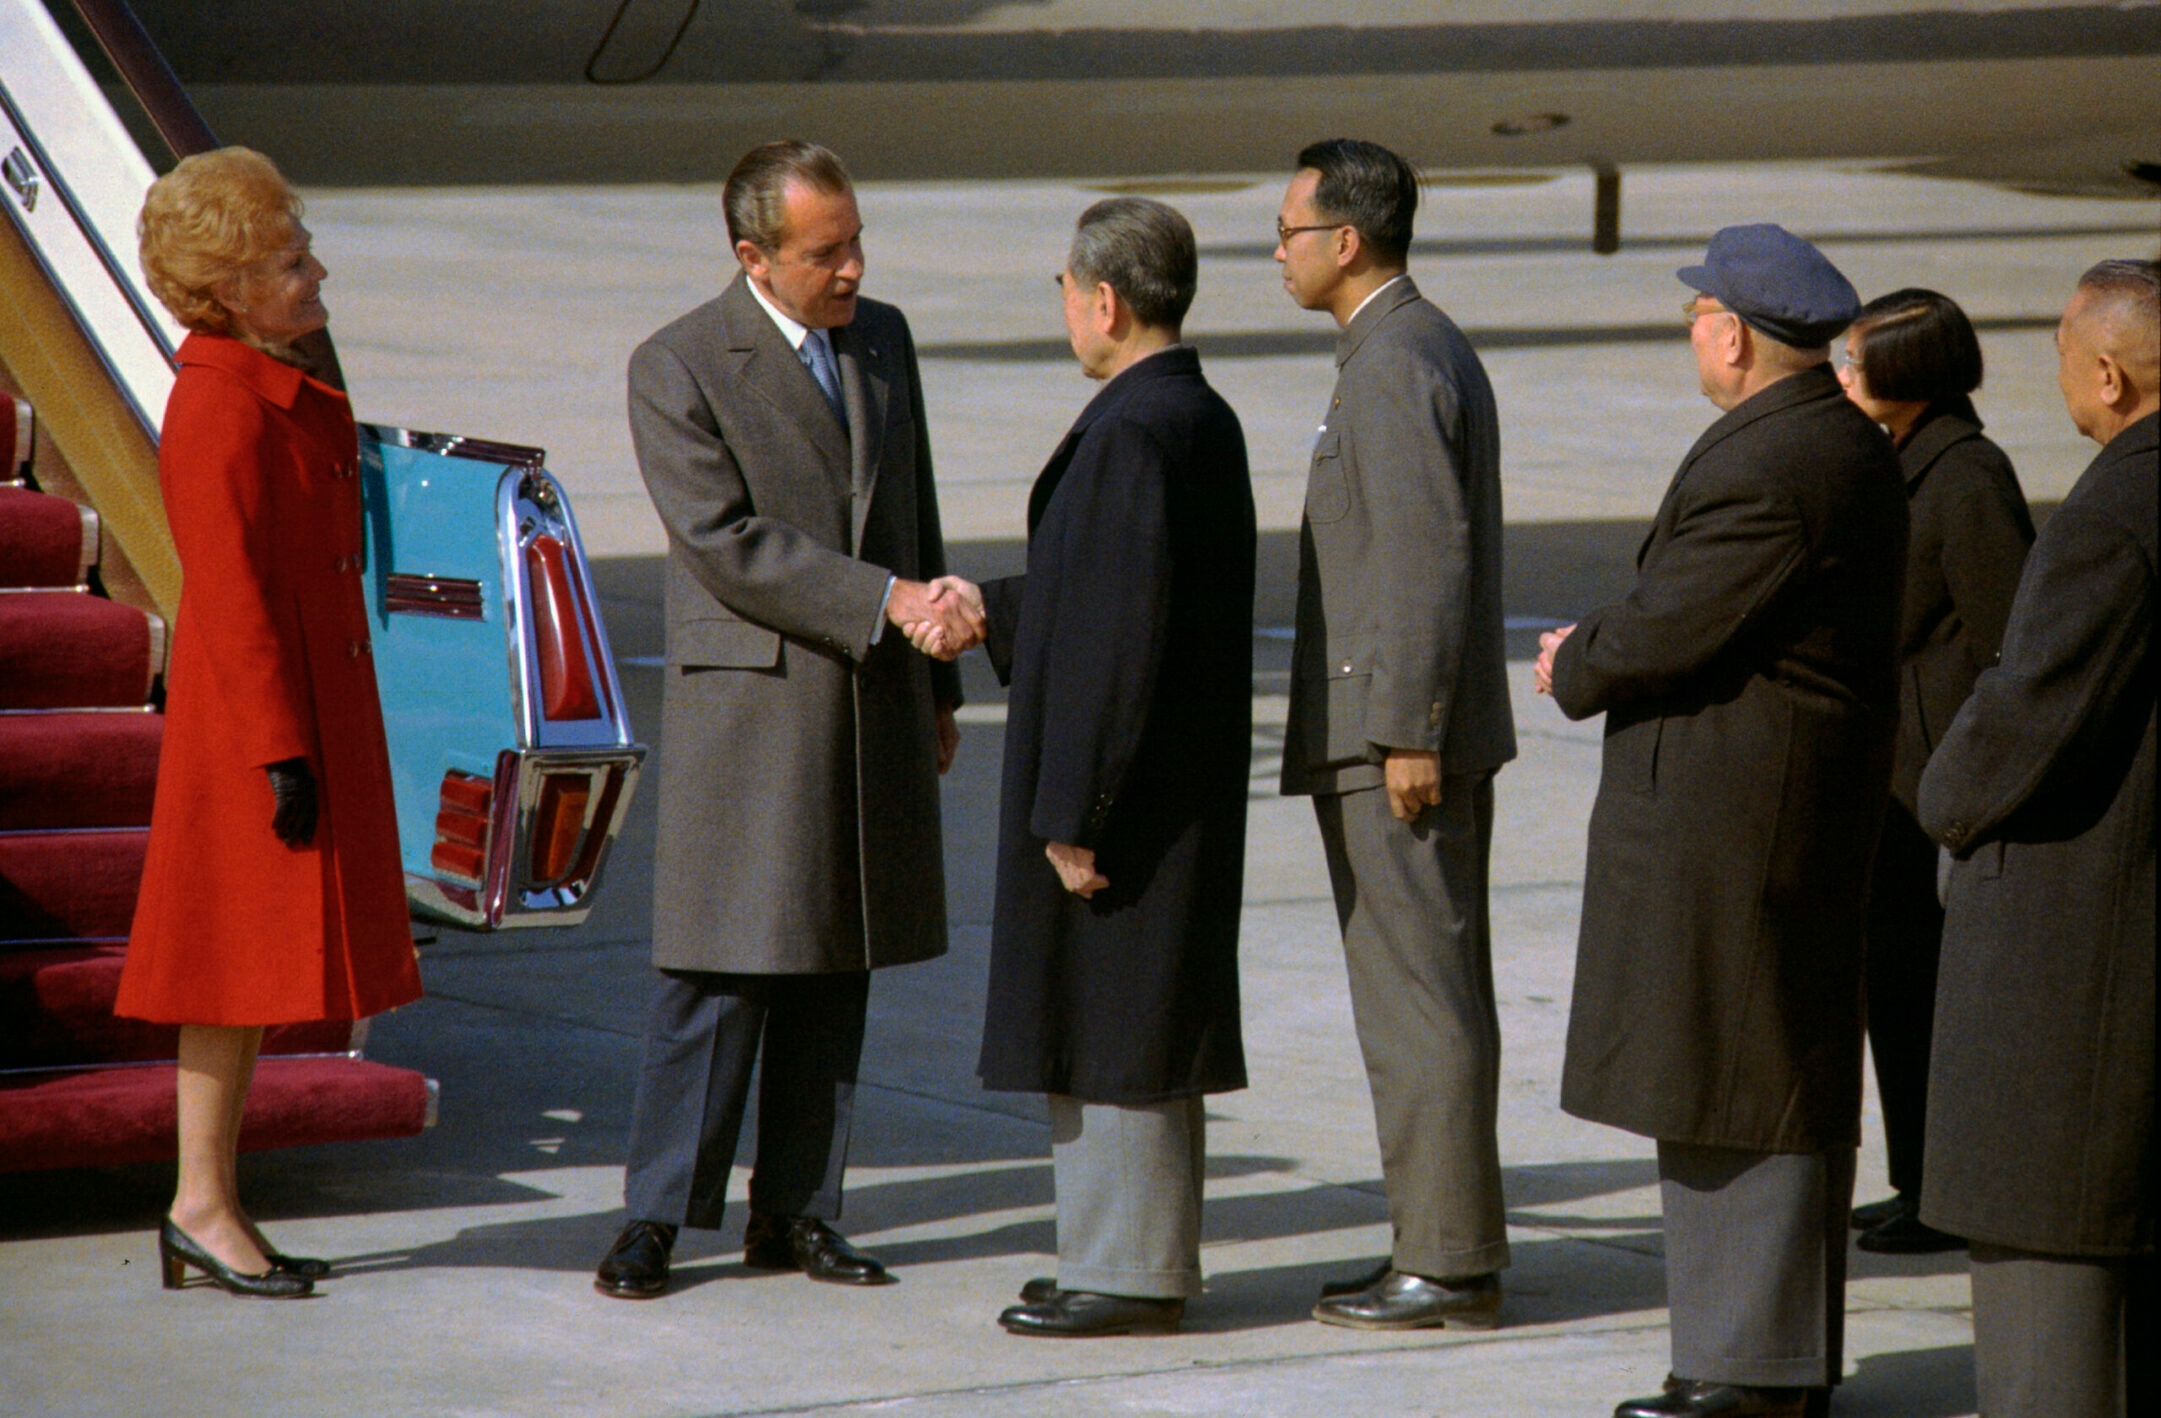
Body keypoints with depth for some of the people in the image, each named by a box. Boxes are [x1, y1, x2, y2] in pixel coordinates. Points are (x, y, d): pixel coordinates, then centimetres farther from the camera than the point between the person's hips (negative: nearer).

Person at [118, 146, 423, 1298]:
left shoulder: (284, 398, 13)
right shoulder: (219, 411, -18)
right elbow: (230, 593, -21)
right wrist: (280, 752, -22)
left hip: (310, 709, 10)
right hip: (250, 723, -10)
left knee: (264, 962, 11)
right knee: (242, 950, -5)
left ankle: (211, 1207, 15)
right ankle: (201, 1205, 0)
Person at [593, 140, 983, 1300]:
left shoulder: (883, 340, 11)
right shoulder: (677, 368, -9)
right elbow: (726, 543, -16)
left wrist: (936, 680, 18)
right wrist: (887, 600, -20)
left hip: (875, 704, 6)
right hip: (748, 710, -6)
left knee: (836, 969, 8)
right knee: (720, 974, -6)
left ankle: (796, 1211, 14)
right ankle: (658, 1216, 2)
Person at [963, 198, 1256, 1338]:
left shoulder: (1130, 432, -20)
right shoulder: (1205, 418, 10)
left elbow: (1118, 634, -23)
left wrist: (1072, 811, -21)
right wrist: (987, 609, 30)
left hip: (1124, 790, -10)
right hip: (1180, 791, 10)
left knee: (1111, 1030, -2)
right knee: (1138, 1032, 16)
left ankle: (1128, 1272, 4)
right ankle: (1138, 1255, 23)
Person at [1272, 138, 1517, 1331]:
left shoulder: (1394, 367, -16)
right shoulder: (1430, 349, 17)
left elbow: (1430, 556, -22)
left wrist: (1406, 734, -21)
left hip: (1395, 737, -11)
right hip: (1418, 731, 11)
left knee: (1418, 999, -7)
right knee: (1438, 997, 13)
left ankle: (1445, 1265, -4)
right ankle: (1447, 1247, 18)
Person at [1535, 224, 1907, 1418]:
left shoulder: (1760, 469, -21)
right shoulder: (1848, 444, 12)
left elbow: (1668, 634, -20)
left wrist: (1576, 669, -1)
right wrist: (1602, 649, 6)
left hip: (1725, 810, -11)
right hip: (1817, 793, 11)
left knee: (1734, 1083, -5)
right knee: (1791, 1073, 14)